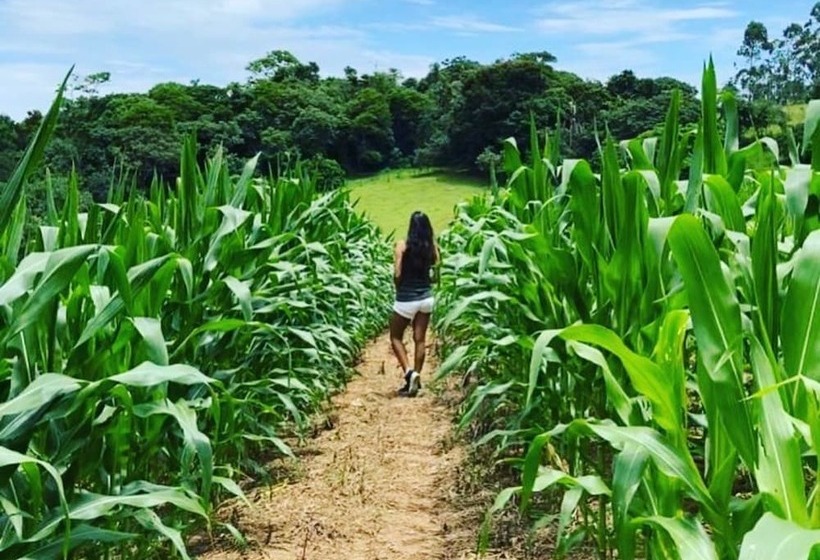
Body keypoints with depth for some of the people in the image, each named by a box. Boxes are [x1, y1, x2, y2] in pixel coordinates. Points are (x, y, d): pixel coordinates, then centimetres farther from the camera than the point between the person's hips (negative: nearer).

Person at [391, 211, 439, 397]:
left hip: (406, 299, -4)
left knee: (396, 337, 12)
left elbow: (397, 273, -12)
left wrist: (399, 287, 5)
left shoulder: (403, 245, -12)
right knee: (420, 339, 11)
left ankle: (409, 372, -5)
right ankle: (415, 379, 16)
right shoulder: (431, 246, -2)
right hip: (426, 297, 4)